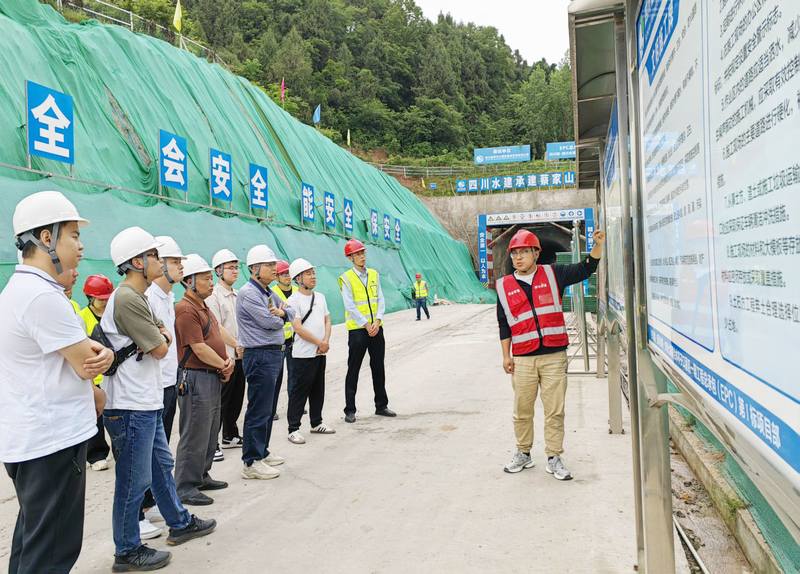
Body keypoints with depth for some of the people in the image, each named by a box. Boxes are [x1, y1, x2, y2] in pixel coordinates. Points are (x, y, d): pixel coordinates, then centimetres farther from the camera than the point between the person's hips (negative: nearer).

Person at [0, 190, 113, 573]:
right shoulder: (43, 296, -21)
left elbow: (79, 353, 12)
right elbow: (87, 366, -17)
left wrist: (98, 352, -10)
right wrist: (101, 355, 5)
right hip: (53, 441, -10)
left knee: (31, 540, 21)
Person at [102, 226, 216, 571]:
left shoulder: (136, 297, 14)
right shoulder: (127, 298, -20)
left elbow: (162, 337, 12)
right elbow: (160, 349, -18)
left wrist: (160, 335, -9)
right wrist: (162, 338, 2)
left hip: (148, 401, 10)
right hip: (131, 406, -10)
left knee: (161, 466, 21)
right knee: (134, 481, 2)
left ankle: (180, 523, 36)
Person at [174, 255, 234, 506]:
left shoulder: (204, 308, 16)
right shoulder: (186, 310, -16)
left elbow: (216, 339, 16)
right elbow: (199, 348, -20)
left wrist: (227, 360, -2)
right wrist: (224, 365, -9)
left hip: (213, 378, 10)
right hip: (196, 378, -10)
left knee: (210, 433, 18)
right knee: (195, 435, -3)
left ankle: (201, 477, 30)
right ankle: (185, 487, 7)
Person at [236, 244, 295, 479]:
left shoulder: (268, 292, 16)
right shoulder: (248, 293, -14)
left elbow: (290, 312, 16)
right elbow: (269, 322, -20)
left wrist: (281, 312, -7)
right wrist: (279, 315, 2)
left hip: (274, 353, 10)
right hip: (260, 356, -10)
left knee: (267, 408, 17)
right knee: (259, 410, -5)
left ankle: (262, 452, 29)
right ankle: (251, 462, 2)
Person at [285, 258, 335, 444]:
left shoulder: (320, 297, 11)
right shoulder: (294, 300, -10)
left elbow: (327, 320, 12)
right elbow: (298, 328, -16)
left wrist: (326, 341, -5)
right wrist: (319, 342, -12)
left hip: (320, 352, 7)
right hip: (303, 354, -7)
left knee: (318, 390, 16)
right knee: (299, 392, -3)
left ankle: (316, 423, 29)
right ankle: (293, 429, 3)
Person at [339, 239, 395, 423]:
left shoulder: (374, 274, 9)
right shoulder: (346, 278, -7)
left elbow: (380, 299, 6)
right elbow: (350, 306, -12)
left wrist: (377, 321, -8)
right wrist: (366, 325, -14)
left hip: (376, 328, 5)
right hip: (357, 329, -5)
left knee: (378, 368, 12)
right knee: (353, 370, 1)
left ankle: (381, 406, 23)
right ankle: (350, 410, 8)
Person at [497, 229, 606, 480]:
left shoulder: (552, 275, 4)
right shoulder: (504, 286, 6)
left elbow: (585, 269, 4)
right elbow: (504, 324, 10)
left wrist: (598, 245, -11)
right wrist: (506, 356, 7)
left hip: (554, 356, -1)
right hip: (522, 359, 1)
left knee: (555, 411, 3)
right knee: (522, 410, 10)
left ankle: (554, 458, 15)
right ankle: (523, 454, 27)